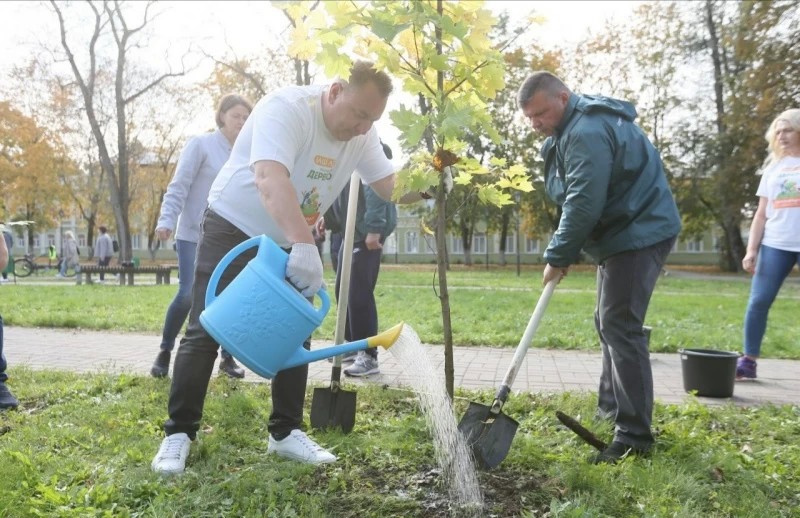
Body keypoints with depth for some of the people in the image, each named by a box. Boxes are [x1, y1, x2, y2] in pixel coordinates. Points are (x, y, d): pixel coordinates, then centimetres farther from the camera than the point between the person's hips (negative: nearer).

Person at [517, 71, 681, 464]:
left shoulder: (587, 132, -22)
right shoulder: (569, 130, 13)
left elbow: (584, 204, -27)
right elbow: (575, 200, 17)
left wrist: (557, 256, -16)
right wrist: (564, 252, 7)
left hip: (641, 234, -11)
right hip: (620, 234, 11)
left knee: (619, 327, -12)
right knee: (608, 323, 17)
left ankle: (634, 436, -6)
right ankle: (611, 407, 31)